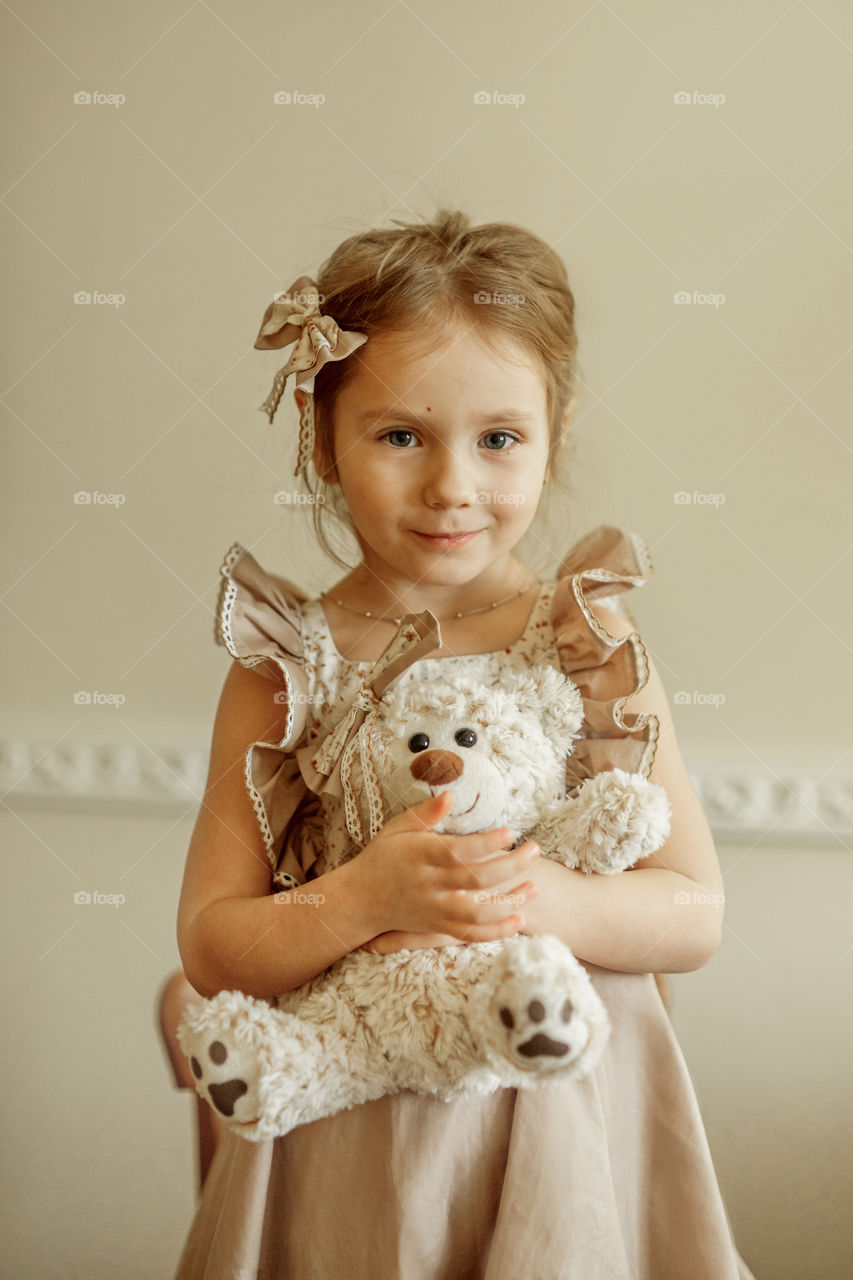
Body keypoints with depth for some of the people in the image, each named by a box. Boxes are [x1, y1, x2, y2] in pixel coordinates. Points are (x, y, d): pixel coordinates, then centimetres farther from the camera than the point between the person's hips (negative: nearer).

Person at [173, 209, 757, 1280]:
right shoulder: (287, 663, -7)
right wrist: (366, 898, -23)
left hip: (563, 1114, 1)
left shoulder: (590, 638, -6)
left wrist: (534, 902, -20)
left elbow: (696, 915, -3)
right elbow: (209, 951, -6)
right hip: (348, 1140, 0)